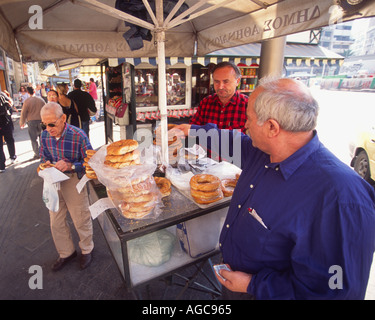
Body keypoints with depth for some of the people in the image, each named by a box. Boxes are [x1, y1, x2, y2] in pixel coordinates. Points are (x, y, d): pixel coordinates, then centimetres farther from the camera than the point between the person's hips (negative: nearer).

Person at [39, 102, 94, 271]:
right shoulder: (45, 135, -4)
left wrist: (70, 166, -30)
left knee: (81, 219, 10)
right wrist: (47, 165, -9)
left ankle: (87, 249, 36)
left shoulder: (78, 135, -20)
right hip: (53, 181, 5)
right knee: (56, 222, 15)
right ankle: (66, 253, 38)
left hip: (73, 180, -5)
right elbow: (44, 156, 13)